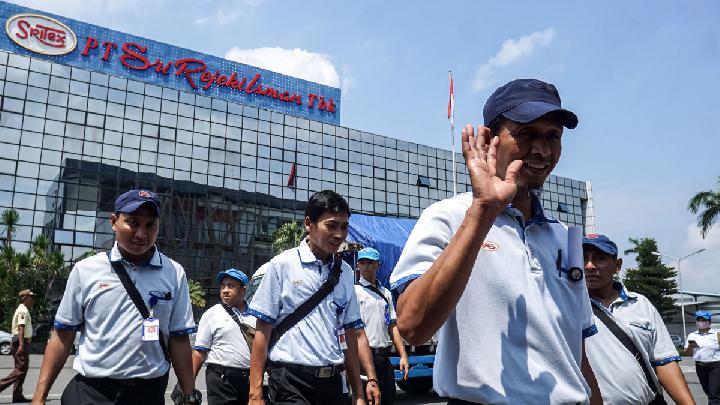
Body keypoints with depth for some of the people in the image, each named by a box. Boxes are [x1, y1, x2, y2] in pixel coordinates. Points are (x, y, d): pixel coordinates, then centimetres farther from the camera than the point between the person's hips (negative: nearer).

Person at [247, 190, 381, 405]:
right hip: (291, 381, -4)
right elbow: (263, 331, -5)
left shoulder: (345, 272, 8)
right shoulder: (282, 265, -5)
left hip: (332, 382, 4)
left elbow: (349, 334, 11)